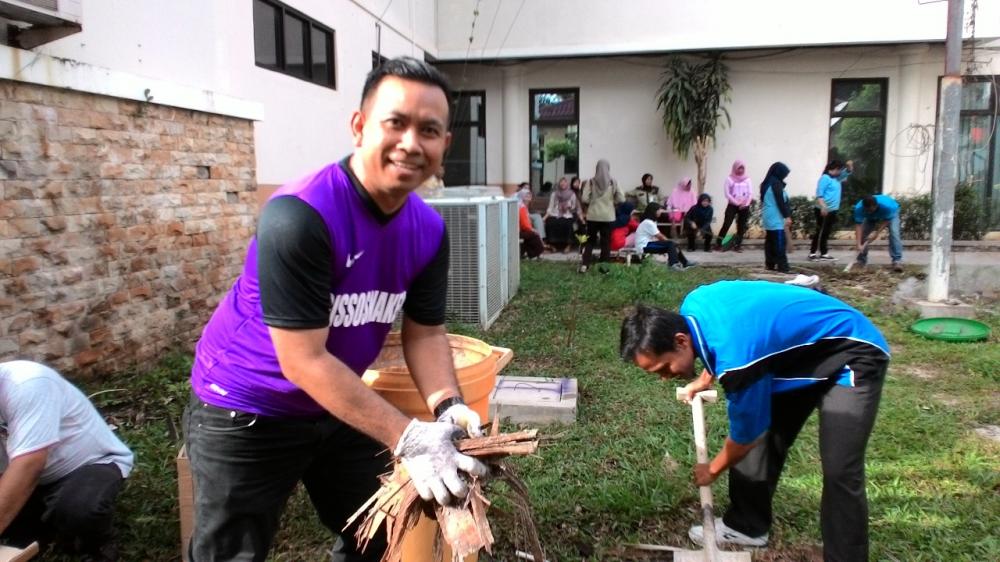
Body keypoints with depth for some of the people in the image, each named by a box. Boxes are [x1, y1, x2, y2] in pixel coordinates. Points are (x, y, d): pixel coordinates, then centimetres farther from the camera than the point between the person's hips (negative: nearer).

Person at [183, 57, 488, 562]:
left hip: (338, 406, 7)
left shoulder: (429, 229, -9)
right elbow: (304, 361, -30)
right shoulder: (298, 216, -30)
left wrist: (447, 407, -22)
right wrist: (407, 439, -32)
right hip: (246, 413, -6)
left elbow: (425, 332, -2)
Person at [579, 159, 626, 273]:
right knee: (606, 241, 9)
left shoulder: (591, 181, -4)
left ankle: (585, 265, 3)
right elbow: (621, 199, -4)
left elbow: (585, 199, -9)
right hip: (608, 216, 0)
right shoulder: (613, 182, -3)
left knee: (590, 240, 11)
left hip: (593, 215, 0)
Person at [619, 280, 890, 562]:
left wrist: (712, 470, -1)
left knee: (839, 472, -17)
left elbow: (745, 436, -19)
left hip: (852, 356, -8)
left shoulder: (736, 356, -38)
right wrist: (705, 380, 19)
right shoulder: (691, 307, -15)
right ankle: (746, 525, 26)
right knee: (763, 435, 11)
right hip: (804, 350, 9)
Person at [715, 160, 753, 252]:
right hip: (732, 205, -3)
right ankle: (718, 244, -6)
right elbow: (727, 193, -8)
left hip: (744, 206, 3)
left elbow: (750, 193, 4)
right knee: (726, 224, -11)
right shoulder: (730, 178, -1)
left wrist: (746, 203, -11)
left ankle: (737, 245, 10)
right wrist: (737, 203, -12)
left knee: (742, 227, 3)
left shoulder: (747, 179, 8)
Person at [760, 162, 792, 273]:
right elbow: (780, 201, -16)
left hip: (768, 218, 9)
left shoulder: (766, 183, 14)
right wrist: (787, 216, -14)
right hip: (776, 219, -9)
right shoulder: (776, 183, -13)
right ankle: (783, 267, -12)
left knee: (770, 241, 10)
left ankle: (769, 264, 12)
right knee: (780, 243, -10)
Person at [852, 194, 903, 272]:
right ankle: (861, 261, 7)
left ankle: (897, 261, -24)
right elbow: (858, 226, -38)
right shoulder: (859, 208, -38)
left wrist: (876, 232, -37)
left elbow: (886, 220, -28)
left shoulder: (886, 205, -44)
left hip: (891, 213, -3)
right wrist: (858, 244, -45)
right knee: (862, 233, -8)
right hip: (871, 217, 3)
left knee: (894, 233, -23)